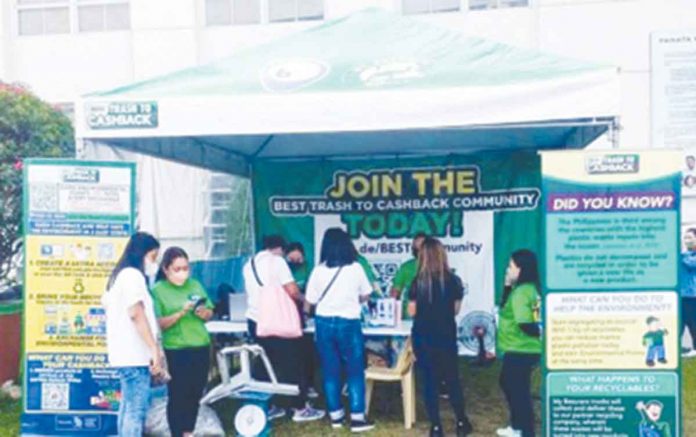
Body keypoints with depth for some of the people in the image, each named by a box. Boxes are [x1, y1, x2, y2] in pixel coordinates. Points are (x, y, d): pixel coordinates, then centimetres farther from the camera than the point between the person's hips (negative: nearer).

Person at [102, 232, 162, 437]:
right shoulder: (133, 275, -11)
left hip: (124, 353, 10)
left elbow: (106, 304, 26)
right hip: (135, 353, -10)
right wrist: (155, 349, -22)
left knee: (128, 407, 14)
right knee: (137, 410, -10)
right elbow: (136, 313, -20)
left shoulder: (119, 275, 19)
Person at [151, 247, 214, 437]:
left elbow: (210, 313, 12)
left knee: (195, 394, 12)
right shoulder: (158, 290, -6)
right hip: (176, 351, -4)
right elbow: (159, 324, -14)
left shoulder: (195, 285, 7)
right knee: (177, 396, 1)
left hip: (201, 348, 5)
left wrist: (203, 312, -10)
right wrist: (181, 313, -25)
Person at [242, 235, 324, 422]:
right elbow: (292, 291, -16)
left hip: (255, 320, 7)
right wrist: (303, 299, 3)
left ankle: (268, 407, 20)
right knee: (293, 363, 4)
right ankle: (301, 408, 11)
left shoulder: (248, 264, 14)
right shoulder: (277, 261, -9)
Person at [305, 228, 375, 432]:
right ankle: (357, 417, 5)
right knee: (355, 371, 6)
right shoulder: (356, 268, -5)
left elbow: (311, 300, 1)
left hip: (324, 323, 2)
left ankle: (336, 415, 20)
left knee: (330, 371, 11)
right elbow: (365, 295, 6)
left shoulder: (318, 270, -4)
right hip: (348, 323, -2)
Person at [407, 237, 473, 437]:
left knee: (429, 381, 8)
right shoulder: (454, 280, -7)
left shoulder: (418, 282, -10)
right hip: (446, 336, 1)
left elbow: (412, 312, -4)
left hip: (423, 337, -1)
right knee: (452, 379, 16)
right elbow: (456, 310, 3)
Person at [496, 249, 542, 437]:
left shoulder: (521, 292, -22)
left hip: (521, 351, -11)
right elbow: (505, 308, 16)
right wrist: (507, 286, 7)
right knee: (507, 383, 25)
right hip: (519, 350, 11)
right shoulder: (529, 289, 7)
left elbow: (525, 324, -30)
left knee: (520, 391, -1)